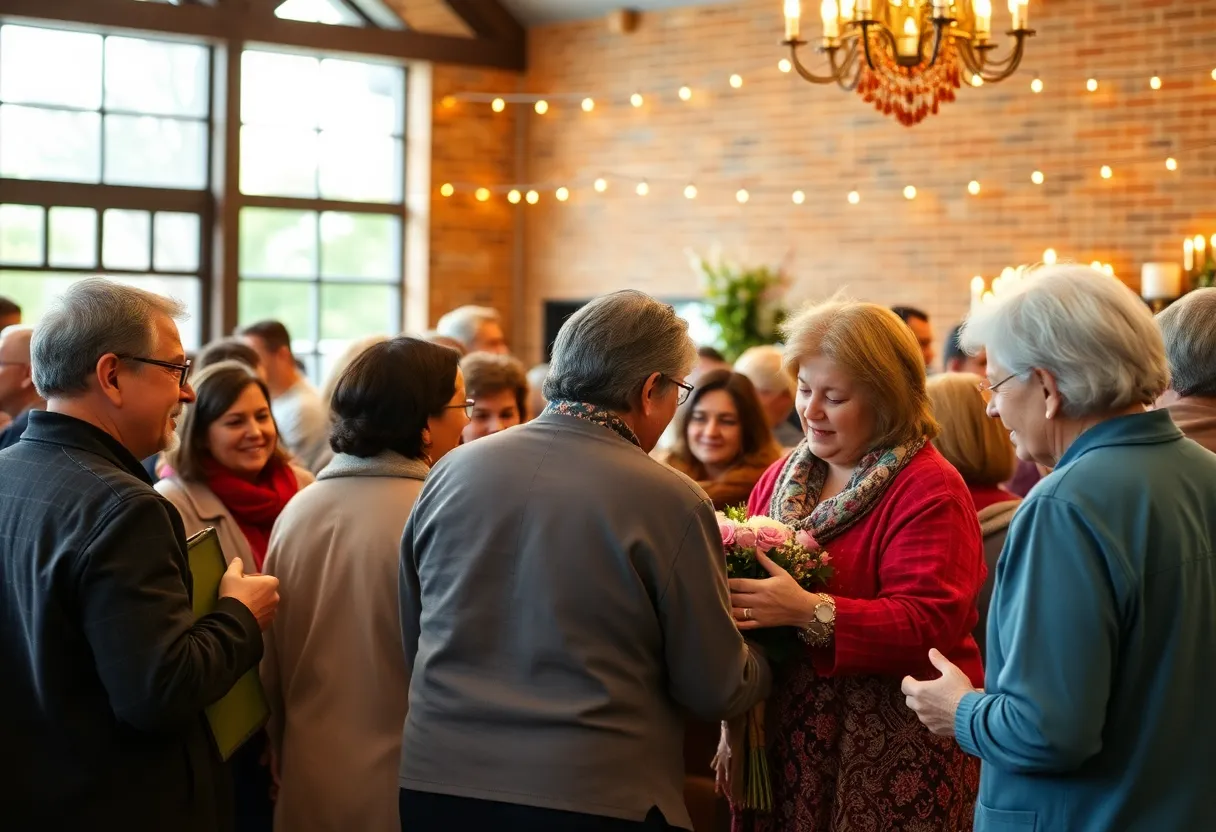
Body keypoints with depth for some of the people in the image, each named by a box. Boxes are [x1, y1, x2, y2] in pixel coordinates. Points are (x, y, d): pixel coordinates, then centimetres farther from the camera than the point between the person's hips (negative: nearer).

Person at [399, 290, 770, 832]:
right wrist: (761, 664, 16)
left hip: (435, 786, 4)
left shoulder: (452, 470, 0)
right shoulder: (672, 501, -12)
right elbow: (716, 691, -5)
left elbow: (411, 643, 11)